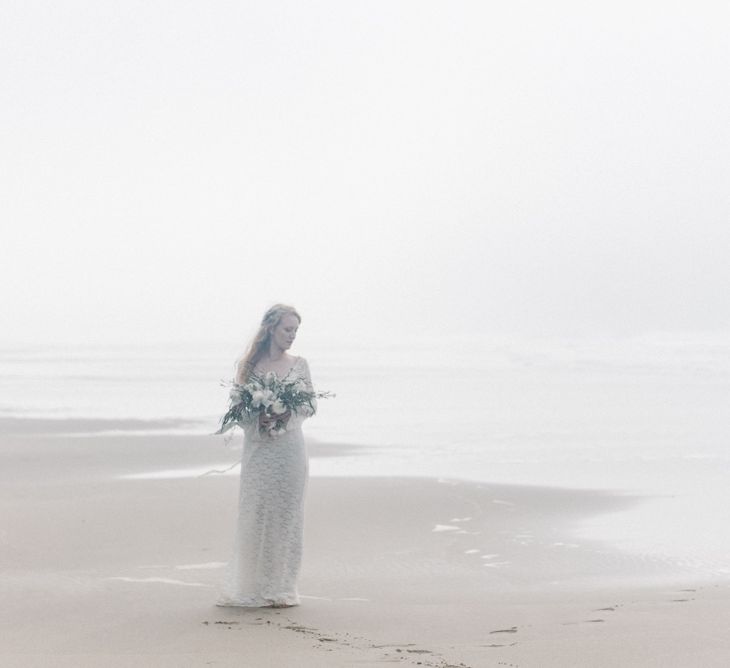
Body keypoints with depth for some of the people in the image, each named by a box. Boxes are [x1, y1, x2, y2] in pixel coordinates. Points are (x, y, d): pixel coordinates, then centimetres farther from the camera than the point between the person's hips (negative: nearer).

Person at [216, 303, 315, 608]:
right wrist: (259, 420, -16)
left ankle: (280, 588, 8)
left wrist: (289, 414, -10)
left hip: (290, 449, 1)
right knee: (255, 517, -3)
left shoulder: (299, 364, 7)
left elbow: (311, 405, 9)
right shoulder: (248, 366, 3)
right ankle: (253, 587, 4)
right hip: (258, 450, -1)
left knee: (286, 516, 2)